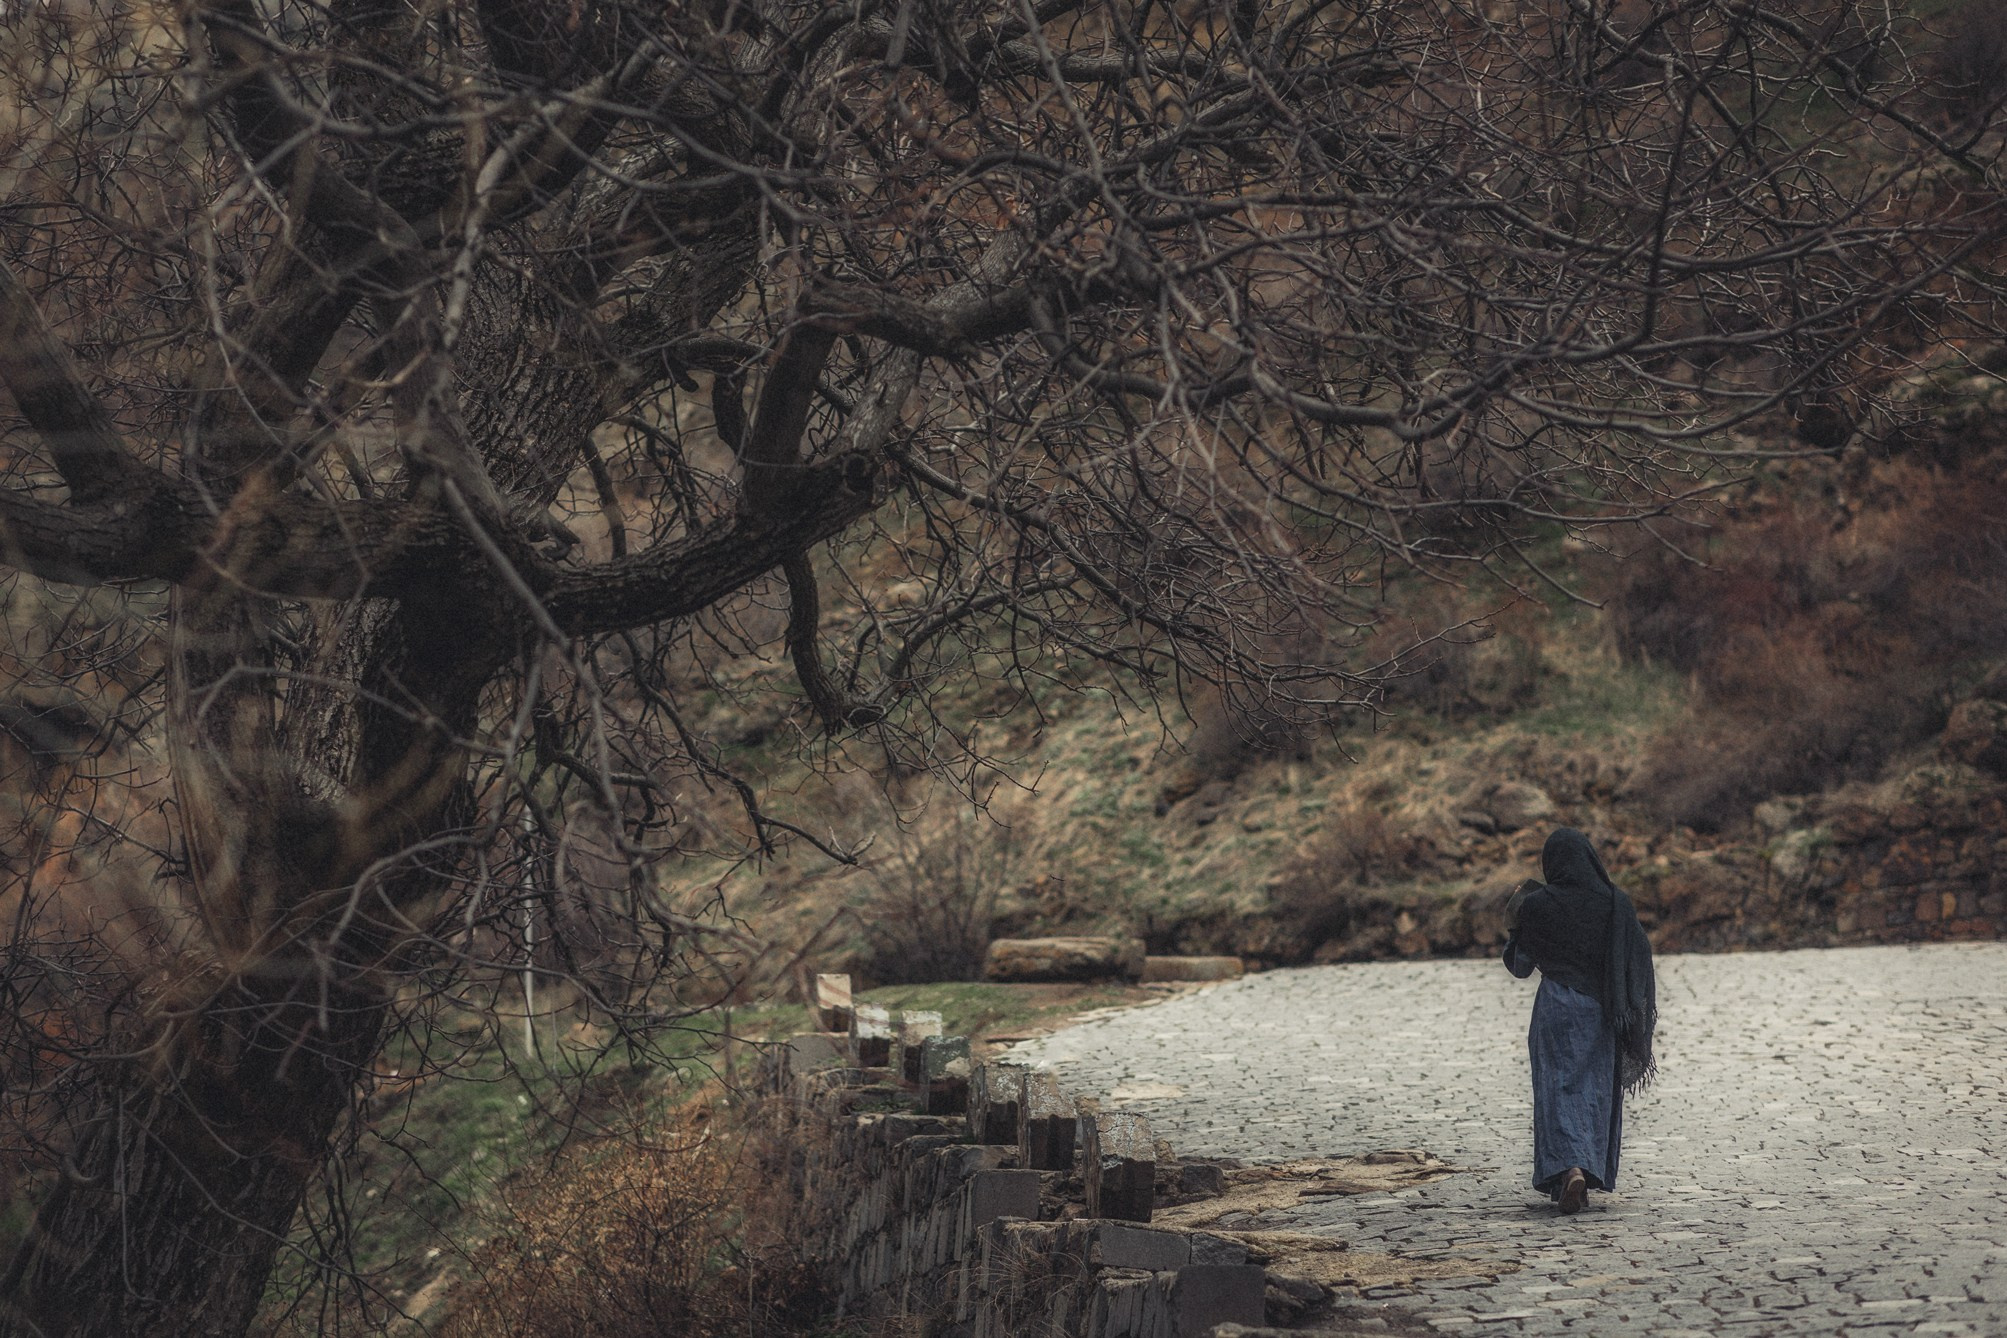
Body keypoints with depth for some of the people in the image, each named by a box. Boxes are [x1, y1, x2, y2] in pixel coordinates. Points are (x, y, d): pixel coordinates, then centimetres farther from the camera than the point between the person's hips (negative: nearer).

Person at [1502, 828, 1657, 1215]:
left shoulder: (1536, 905, -8)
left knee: (1558, 1089, -2)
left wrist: (1514, 928, 15)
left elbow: (1520, 966, 1)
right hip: (1600, 1010, 2)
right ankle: (1592, 1172, 21)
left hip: (1556, 1008, -2)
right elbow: (1641, 957, -2)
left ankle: (1568, 1168, -22)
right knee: (1596, 1088, 14)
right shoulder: (1616, 903, -3)